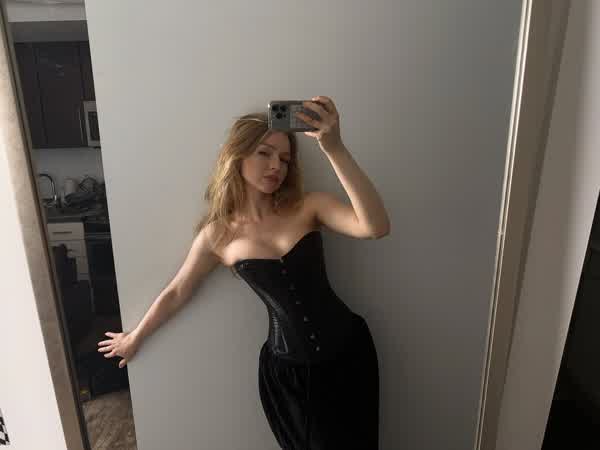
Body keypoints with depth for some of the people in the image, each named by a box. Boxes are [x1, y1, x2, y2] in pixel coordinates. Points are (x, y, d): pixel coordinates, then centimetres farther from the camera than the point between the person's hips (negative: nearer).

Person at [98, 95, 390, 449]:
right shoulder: (218, 234, -7)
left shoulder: (309, 206, -9)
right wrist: (135, 338, 21)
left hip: (349, 350, 1)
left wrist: (335, 148, -34)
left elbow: (376, 227, -27)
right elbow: (175, 294, 8)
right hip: (287, 369, -1)